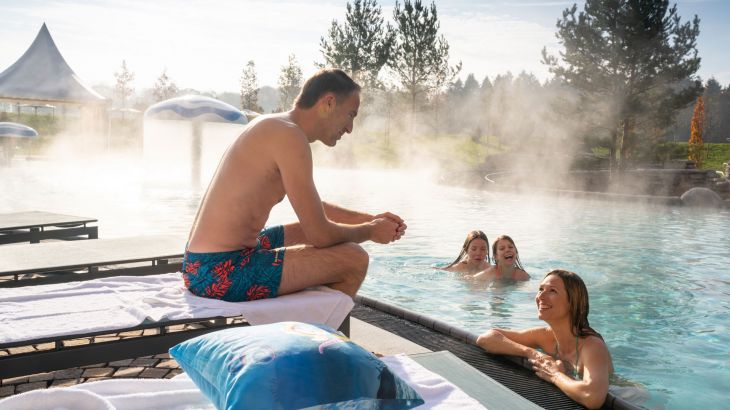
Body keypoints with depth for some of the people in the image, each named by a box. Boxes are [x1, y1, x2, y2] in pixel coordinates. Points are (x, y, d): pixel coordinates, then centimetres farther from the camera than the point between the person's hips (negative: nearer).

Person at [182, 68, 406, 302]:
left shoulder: (273, 127, 13)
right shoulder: (289, 135, -18)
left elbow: (313, 208, 25)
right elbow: (320, 234, -18)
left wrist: (369, 219, 17)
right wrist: (370, 231, 1)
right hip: (220, 274, -10)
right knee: (354, 259, -11)